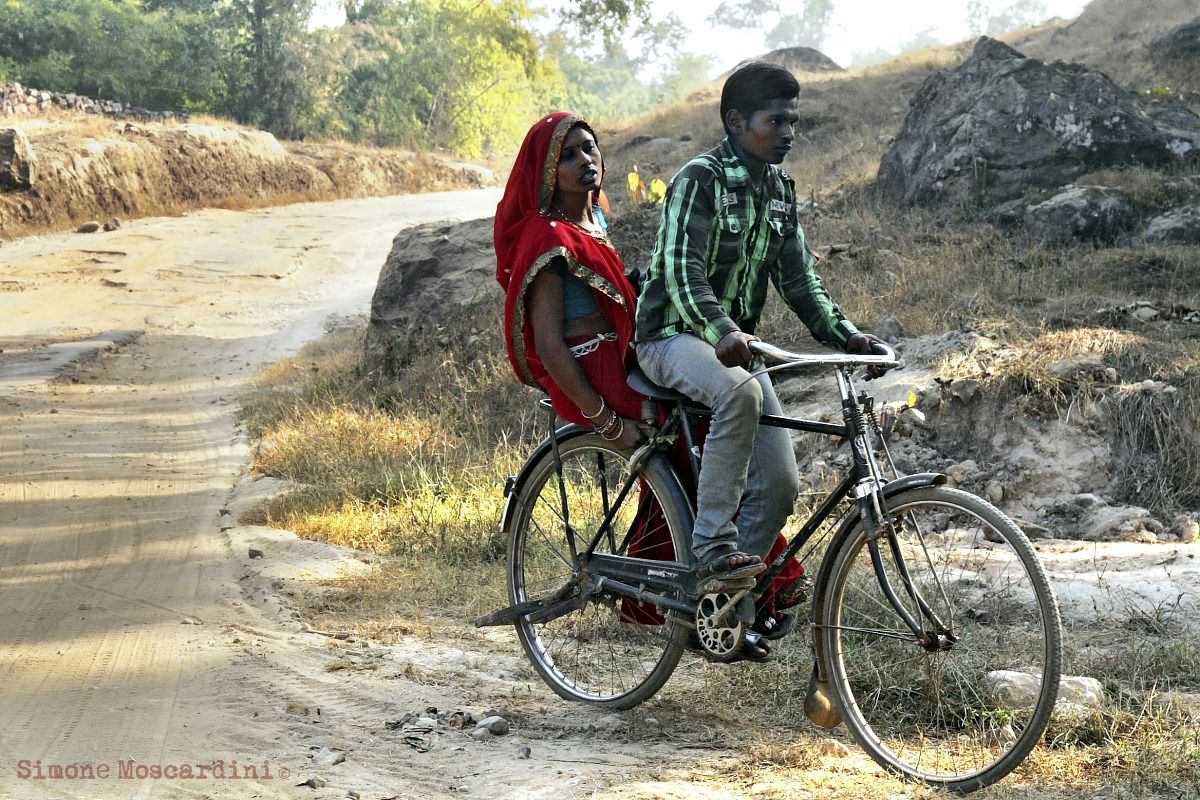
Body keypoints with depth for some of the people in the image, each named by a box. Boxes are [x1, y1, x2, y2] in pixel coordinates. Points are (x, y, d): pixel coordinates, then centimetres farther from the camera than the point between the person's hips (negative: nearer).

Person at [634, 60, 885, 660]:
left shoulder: (780, 189, 9)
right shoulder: (700, 179, -14)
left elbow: (798, 277, 10)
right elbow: (682, 271, -24)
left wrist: (845, 335, -6)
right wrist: (721, 332, -42)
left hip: (735, 342, 7)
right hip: (674, 336, -7)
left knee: (779, 485, -6)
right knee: (740, 392, -40)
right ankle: (713, 543, -32)